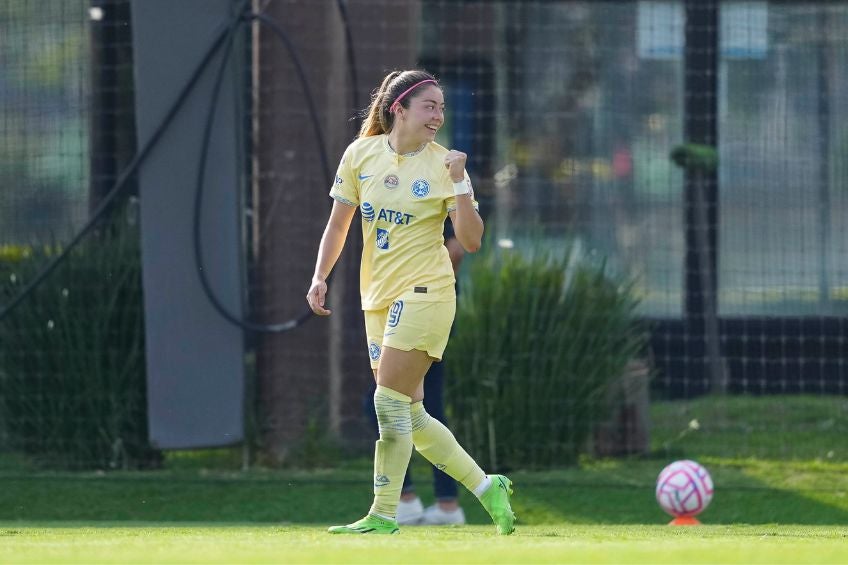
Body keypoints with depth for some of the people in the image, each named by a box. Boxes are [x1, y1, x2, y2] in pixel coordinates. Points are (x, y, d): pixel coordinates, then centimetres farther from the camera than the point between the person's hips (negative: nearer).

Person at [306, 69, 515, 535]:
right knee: (409, 417, 7)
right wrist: (320, 278, 5)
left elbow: (471, 241, -11)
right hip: (378, 299, 5)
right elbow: (338, 222, 14)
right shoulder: (360, 155, 4)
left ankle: (383, 515, -6)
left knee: (390, 402, -13)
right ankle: (486, 486, 20)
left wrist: (458, 184, -21)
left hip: (424, 293, -5)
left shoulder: (443, 164, -6)